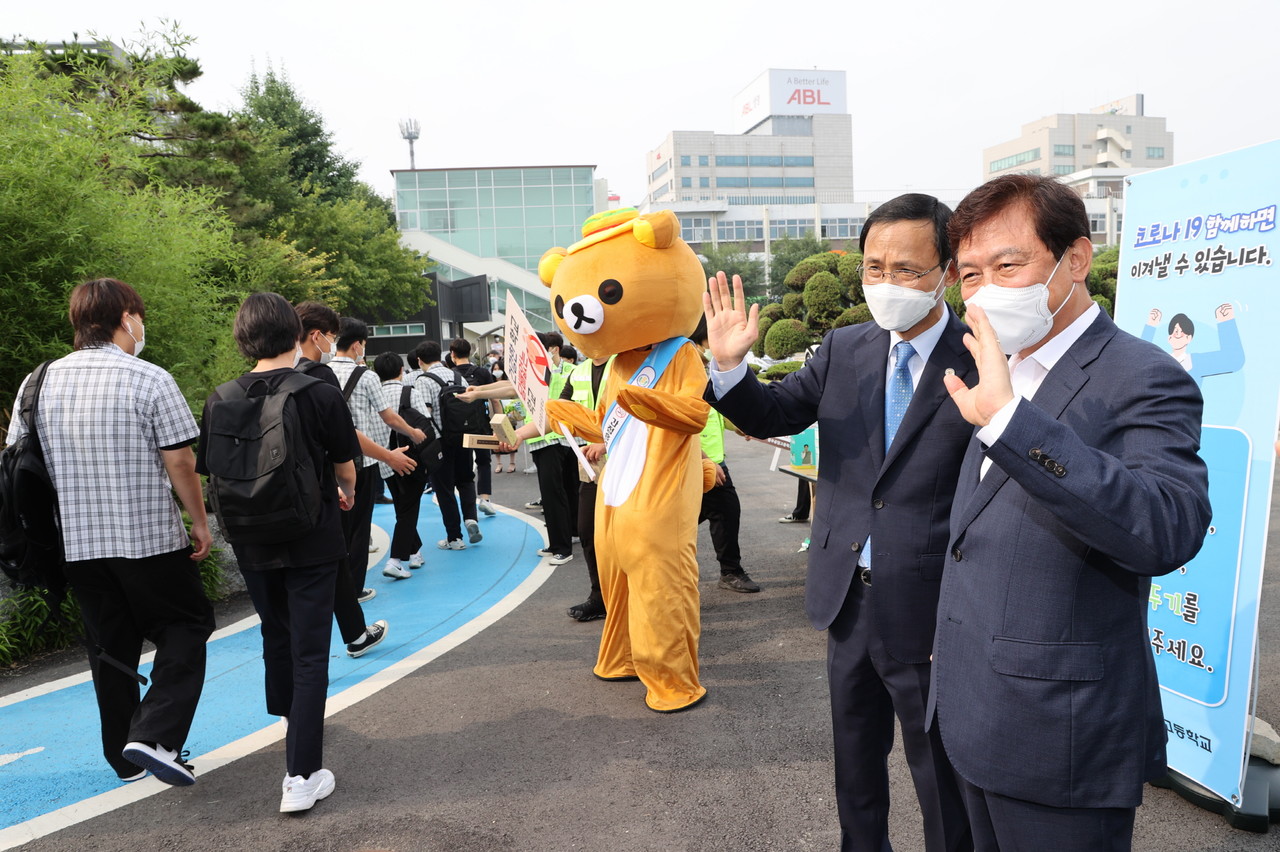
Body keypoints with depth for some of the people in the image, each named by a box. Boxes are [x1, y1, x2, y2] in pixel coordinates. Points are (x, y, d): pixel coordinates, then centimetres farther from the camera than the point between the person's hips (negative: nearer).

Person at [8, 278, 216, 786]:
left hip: (77, 542, 5)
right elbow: (179, 462, -13)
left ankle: (125, 756, 27)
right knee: (185, 628, 11)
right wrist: (200, 522, -1)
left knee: (109, 645, 17)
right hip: (150, 538, -5)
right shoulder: (149, 380, -12)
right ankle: (154, 736, -4)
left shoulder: (39, 382, 4)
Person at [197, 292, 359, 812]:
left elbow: (211, 470, 2)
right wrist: (347, 493, 22)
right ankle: (302, 775, 0)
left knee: (276, 638, 25)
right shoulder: (321, 395, -13)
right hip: (311, 540, -4)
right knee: (309, 653, 1)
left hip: (253, 543, 4)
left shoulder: (221, 399, -6)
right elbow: (345, 465, -1)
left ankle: (290, 719, 48)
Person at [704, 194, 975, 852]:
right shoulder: (845, 348, 2)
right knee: (855, 764, 26)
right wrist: (729, 365, -12)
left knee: (943, 779, 16)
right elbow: (773, 414, 2)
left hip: (931, 611, -5)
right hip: (848, 600, 6)